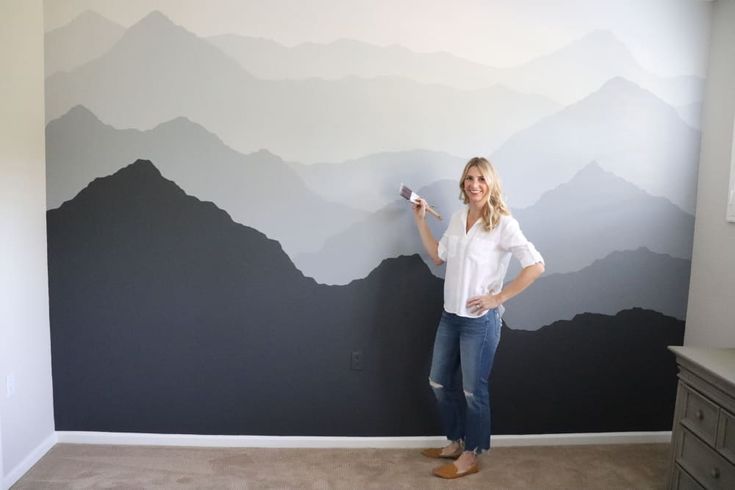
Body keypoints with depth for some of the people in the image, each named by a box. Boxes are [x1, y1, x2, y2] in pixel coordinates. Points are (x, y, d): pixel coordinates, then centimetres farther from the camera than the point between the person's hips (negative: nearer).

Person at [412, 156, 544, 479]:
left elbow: (536, 266, -20)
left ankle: (470, 456, 27)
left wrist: (498, 298, -18)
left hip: (480, 320, -7)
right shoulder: (458, 218, 6)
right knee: (439, 381, 17)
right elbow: (438, 256, 15)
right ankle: (456, 442, 37)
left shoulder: (503, 223, -15)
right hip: (450, 315, 7)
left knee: (473, 390, 7)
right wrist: (420, 220, 12)